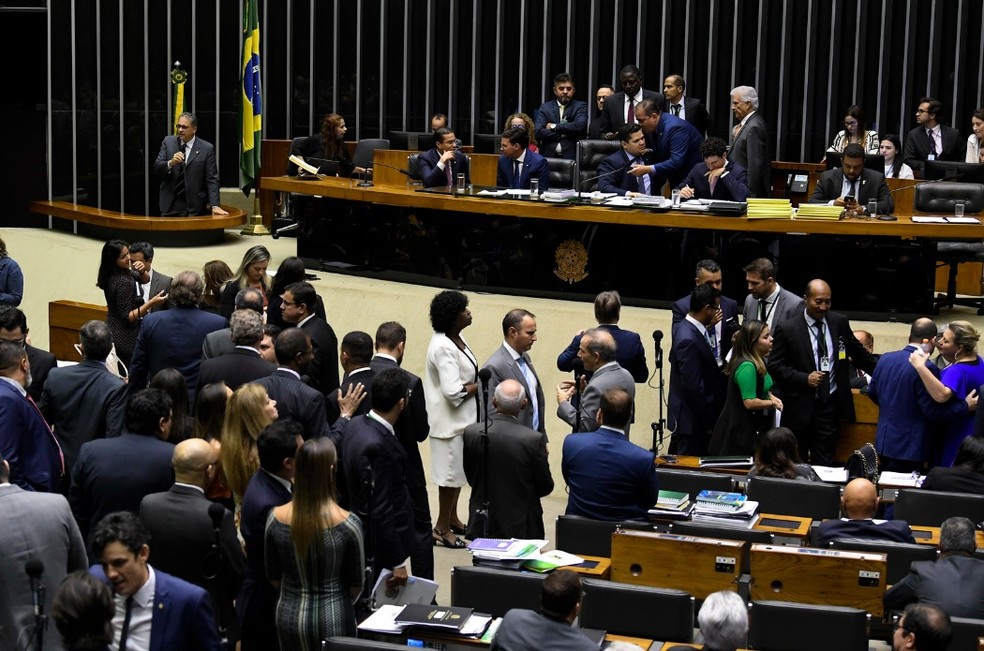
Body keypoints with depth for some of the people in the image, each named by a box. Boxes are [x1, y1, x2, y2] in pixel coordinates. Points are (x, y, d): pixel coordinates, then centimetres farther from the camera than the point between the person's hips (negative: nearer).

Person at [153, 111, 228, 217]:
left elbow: (212, 179, -5)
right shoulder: (168, 142, 6)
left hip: (194, 207, -2)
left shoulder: (207, 148, -3)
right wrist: (171, 162, -22)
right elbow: (156, 168, 0)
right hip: (170, 205, 2)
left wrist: (214, 205, -15)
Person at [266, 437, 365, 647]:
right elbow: (356, 585, -5)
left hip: (290, 615, 3)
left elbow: (273, 578, 4)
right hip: (333, 619, -3)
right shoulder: (347, 524, -18)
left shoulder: (276, 518, -10)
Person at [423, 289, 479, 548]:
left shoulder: (457, 340, 6)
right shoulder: (443, 347, -24)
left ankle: (452, 518, 36)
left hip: (462, 419, 9)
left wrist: (476, 382, -5)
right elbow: (454, 391, -27)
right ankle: (442, 528, 16)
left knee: (457, 471, 21)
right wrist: (481, 385, -15)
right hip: (450, 422, -9)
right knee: (452, 472, 3)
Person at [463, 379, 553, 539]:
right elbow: (546, 487, -6)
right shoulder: (534, 439, -18)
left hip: (483, 526, 3)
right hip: (522, 528, -3)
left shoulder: (471, 433, -9)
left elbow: (470, 478, 5)